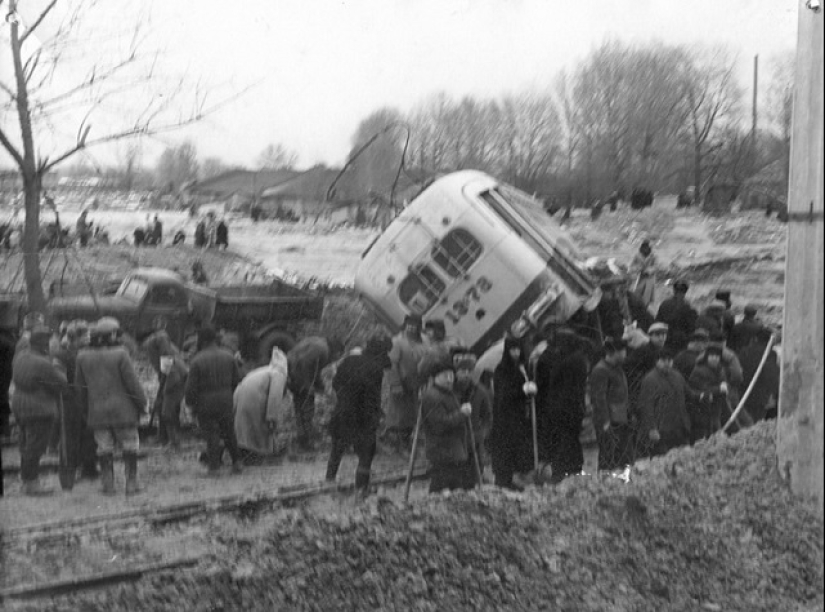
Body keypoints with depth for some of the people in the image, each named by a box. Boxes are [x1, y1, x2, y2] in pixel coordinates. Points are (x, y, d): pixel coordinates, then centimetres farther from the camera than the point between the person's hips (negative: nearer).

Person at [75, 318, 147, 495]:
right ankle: (131, 483, 7)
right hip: (123, 410, -3)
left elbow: (79, 386, 7)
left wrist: (87, 407, 18)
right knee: (129, 447, 8)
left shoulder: (83, 356, 1)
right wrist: (142, 404, 1)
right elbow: (132, 383, -11)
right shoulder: (120, 354, -13)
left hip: (97, 412, 3)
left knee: (104, 450, 10)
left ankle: (108, 485, 10)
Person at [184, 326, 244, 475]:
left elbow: (191, 386, -14)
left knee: (211, 434, 7)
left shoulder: (197, 361, -16)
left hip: (205, 402, -4)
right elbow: (236, 379, 7)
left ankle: (214, 465, 10)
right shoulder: (228, 356, -1)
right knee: (229, 432, 17)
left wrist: (190, 404, 1)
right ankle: (237, 462, 16)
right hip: (225, 400, 4)